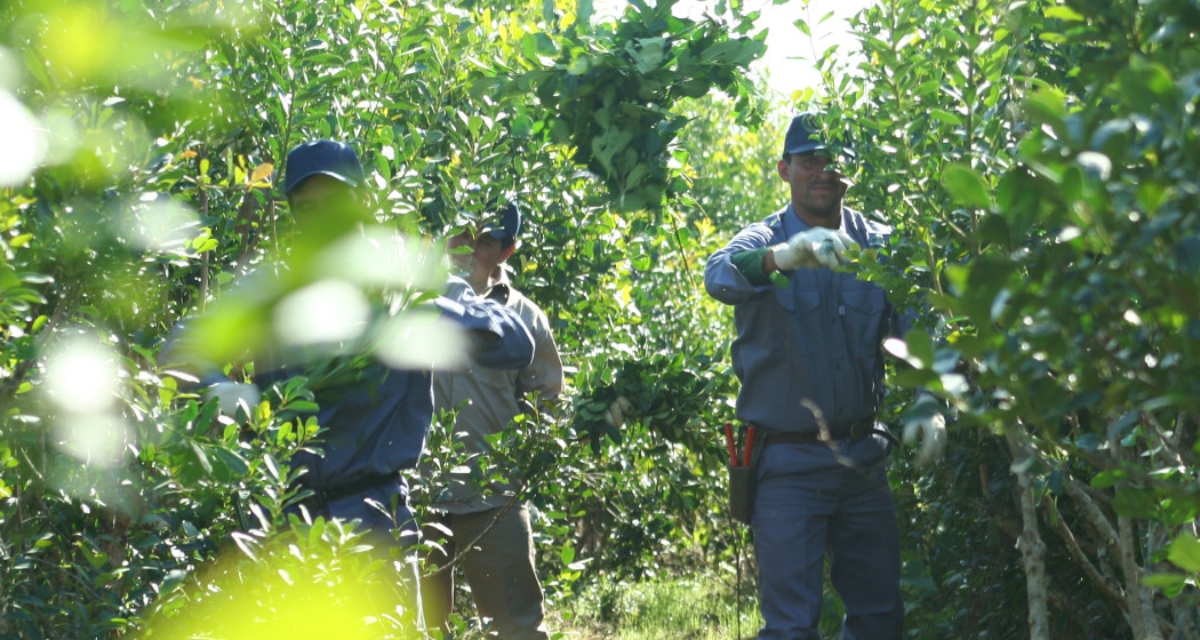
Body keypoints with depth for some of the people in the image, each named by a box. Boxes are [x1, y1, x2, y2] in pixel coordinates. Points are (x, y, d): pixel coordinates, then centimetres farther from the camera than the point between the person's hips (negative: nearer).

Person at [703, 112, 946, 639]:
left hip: (862, 458, 4)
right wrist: (784, 256, -47)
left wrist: (929, 405, -21)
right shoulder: (766, 241, -3)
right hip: (788, 462, -4)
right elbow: (719, 276, -26)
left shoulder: (878, 245, 7)